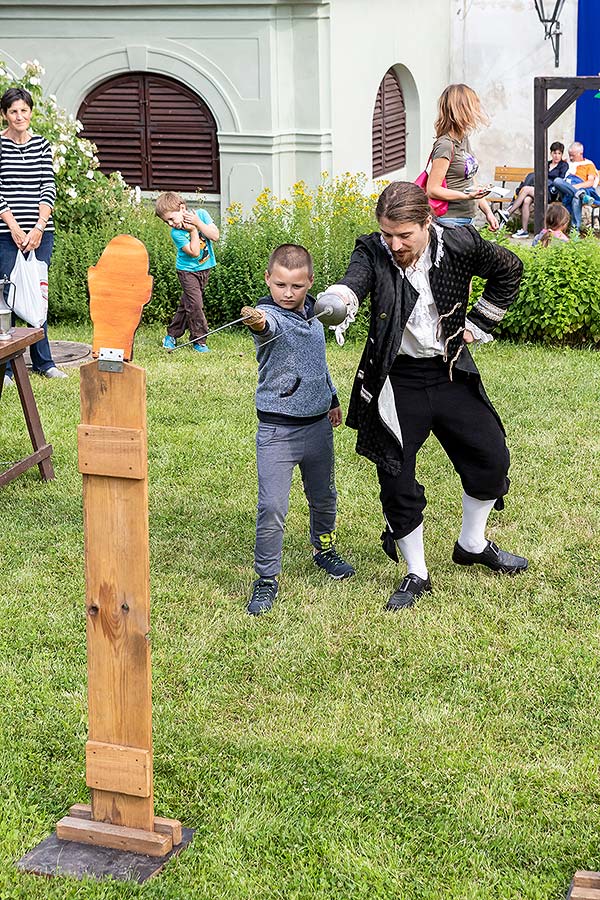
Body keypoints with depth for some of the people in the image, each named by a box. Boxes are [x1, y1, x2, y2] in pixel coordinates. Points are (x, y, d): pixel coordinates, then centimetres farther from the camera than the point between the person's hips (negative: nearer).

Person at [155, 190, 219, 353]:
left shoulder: (201, 214, -11)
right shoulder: (176, 233, -19)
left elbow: (215, 236, -18)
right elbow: (194, 252, -24)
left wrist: (198, 223, -23)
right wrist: (193, 230, -25)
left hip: (205, 268, 3)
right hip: (188, 270, -3)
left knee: (186, 304, 11)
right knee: (195, 303, -14)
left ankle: (172, 335, 23)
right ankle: (199, 340, -2)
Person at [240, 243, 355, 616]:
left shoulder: (313, 314, 6)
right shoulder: (270, 315, -16)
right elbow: (269, 325, -43)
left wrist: (332, 399, 30)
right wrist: (257, 321, -65)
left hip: (318, 424, 6)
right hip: (277, 430, -6)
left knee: (324, 496, 22)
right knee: (272, 507, -11)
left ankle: (324, 548, 47)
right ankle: (267, 579, 4)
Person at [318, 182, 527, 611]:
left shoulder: (460, 245, -10)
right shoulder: (373, 251, -14)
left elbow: (510, 271, 8)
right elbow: (355, 281, -36)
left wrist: (477, 326, 5)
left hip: (451, 373, 2)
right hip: (397, 382, -2)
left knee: (491, 456, 9)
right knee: (397, 480, 1)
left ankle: (472, 544, 35)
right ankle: (416, 576, 19)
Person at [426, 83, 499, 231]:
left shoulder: (464, 139, 11)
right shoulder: (445, 145, -16)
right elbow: (432, 190, -18)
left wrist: (488, 212, 14)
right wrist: (467, 196, -25)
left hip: (467, 219, 9)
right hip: (450, 221, -9)